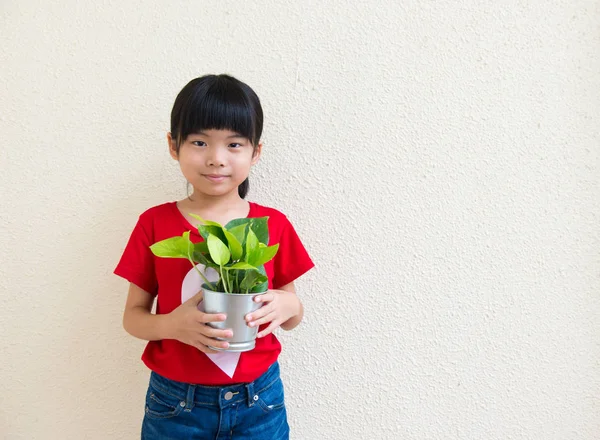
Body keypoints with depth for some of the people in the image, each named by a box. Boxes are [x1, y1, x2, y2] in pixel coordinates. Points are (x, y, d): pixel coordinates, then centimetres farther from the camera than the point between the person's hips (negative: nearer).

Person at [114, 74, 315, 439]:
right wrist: (171, 324, -21)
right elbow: (133, 315, -2)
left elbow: (292, 317, 3)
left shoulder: (274, 225, -6)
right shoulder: (155, 224, -7)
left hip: (258, 400, 1)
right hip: (175, 402, 0)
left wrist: (289, 305, -19)